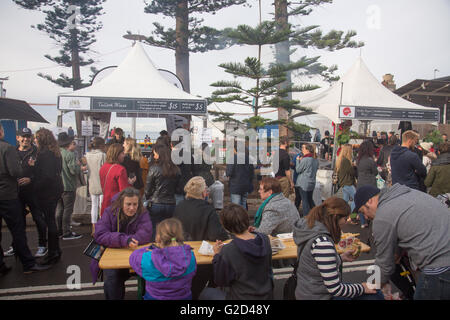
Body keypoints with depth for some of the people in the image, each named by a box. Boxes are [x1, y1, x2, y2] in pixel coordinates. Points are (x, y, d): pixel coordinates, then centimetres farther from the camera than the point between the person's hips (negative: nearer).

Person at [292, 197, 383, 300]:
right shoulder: (322, 242, -29)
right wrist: (361, 288, -9)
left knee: (377, 294, 12)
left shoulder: (311, 227, -1)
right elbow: (335, 289, -23)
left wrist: (341, 258, 9)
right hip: (318, 296, -9)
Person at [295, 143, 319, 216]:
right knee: (310, 199, 20)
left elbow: (298, 170, -11)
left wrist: (298, 160, 3)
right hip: (312, 183, 8)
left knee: (304, 200, 0)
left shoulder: (305, 160, -19)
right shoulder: (316, 160, 5)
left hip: (304, 183, -7)